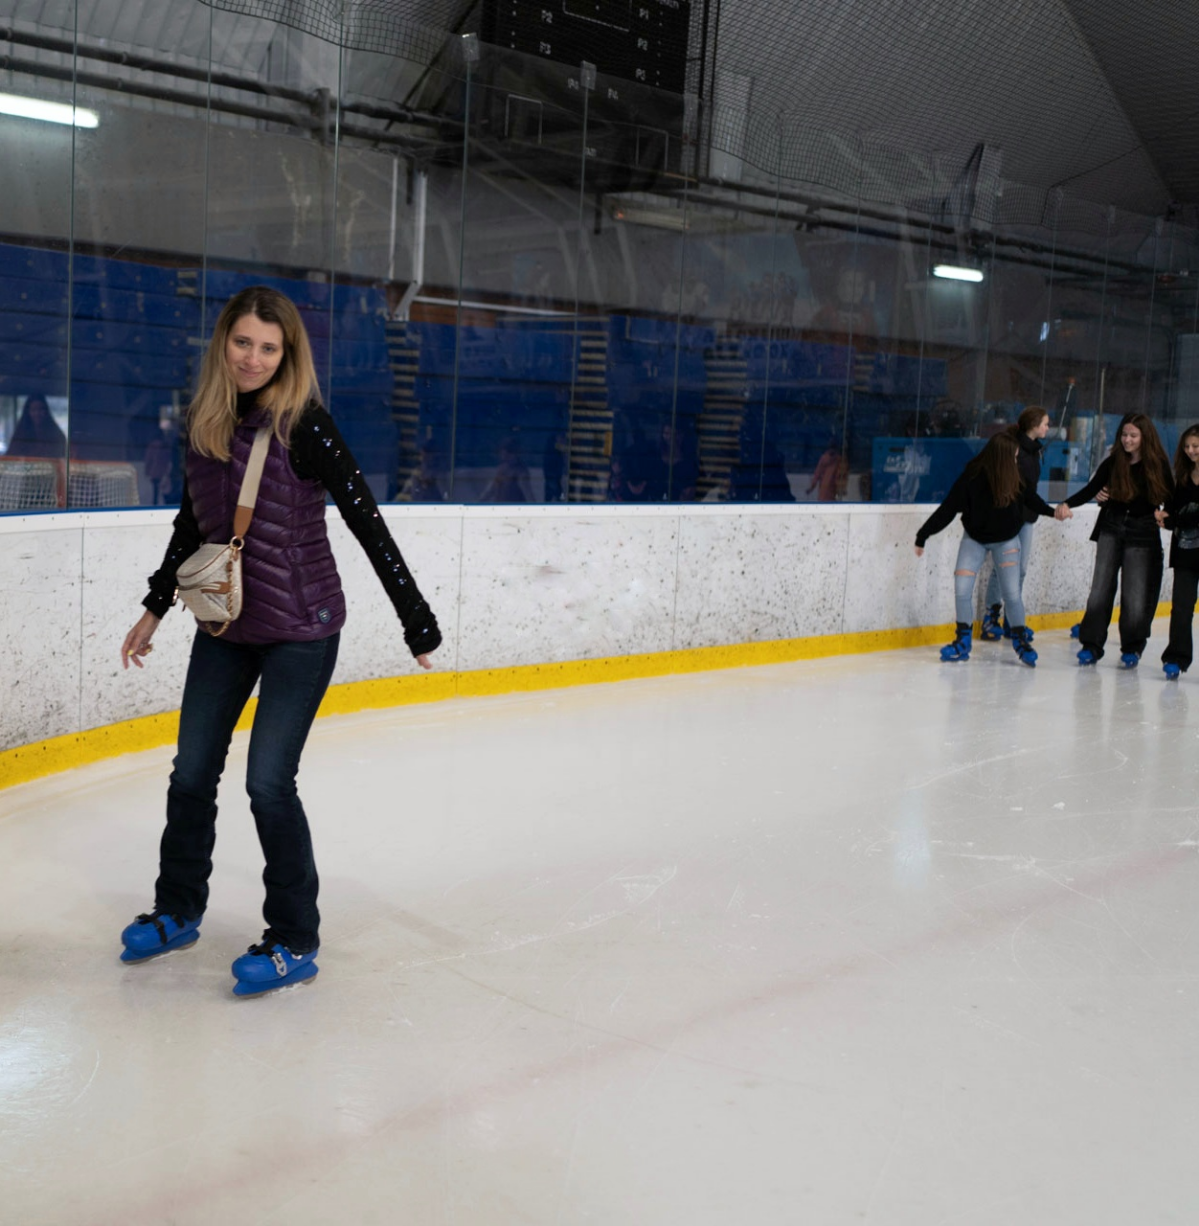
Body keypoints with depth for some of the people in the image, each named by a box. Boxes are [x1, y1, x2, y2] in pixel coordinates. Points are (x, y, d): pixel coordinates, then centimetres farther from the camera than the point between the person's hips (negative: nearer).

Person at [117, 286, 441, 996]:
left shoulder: (304, 427, -16)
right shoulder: (205, 423, 2)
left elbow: (367, 524, -15)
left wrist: (416, 620, -14)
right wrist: (156, 607, 20)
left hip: (300, 630, -6)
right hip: (224, 625, 6)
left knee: (269, 782, -8)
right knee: (192, 774, 14)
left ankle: (296, 943, 10)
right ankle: (178, 912, 36)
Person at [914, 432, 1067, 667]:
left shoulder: (1016, 477, -14)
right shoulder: (972, 477, -23)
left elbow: (1031, 498, 7)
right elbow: (948, 509, -18)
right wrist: (923, 535, -16)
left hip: (1006, 540, 1)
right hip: (974, 538, -1)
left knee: (1012, 592, -5)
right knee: (962, 589, -7)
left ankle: (1020, 639, 16)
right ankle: (963, 641, 11)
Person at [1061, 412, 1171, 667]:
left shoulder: (1159, 465, -4)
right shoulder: (1113, 463, 0)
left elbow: (1170, 499, 2)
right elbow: (1090, 490, -2)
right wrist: (1066, 504, -17)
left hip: (1142, 534, -2)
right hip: (1111, 529, 2)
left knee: (1136, 594, -3)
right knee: (1101, 588, -2)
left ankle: (1132, 649, 13)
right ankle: (1091, 645, 6)